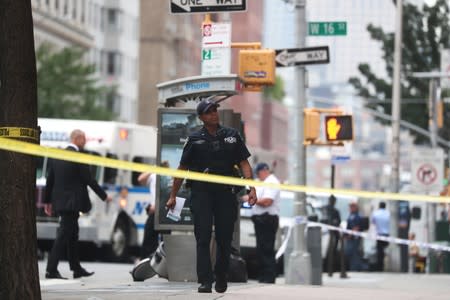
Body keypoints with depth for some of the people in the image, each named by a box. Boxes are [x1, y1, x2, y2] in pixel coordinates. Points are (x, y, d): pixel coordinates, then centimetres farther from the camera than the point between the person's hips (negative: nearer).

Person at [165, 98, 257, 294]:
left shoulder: (232, 136, 9)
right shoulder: (195, 140, 5)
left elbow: (244, 164, 7)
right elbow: (182, 169, 8)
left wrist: (252, 188, -6)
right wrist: (173, 196, 6)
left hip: (225, 193, 2)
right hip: (201, 193, -2)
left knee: (225, 239, 5)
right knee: (203, 238, -8)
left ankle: (221, 278, 22)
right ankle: (205, 281, -11)